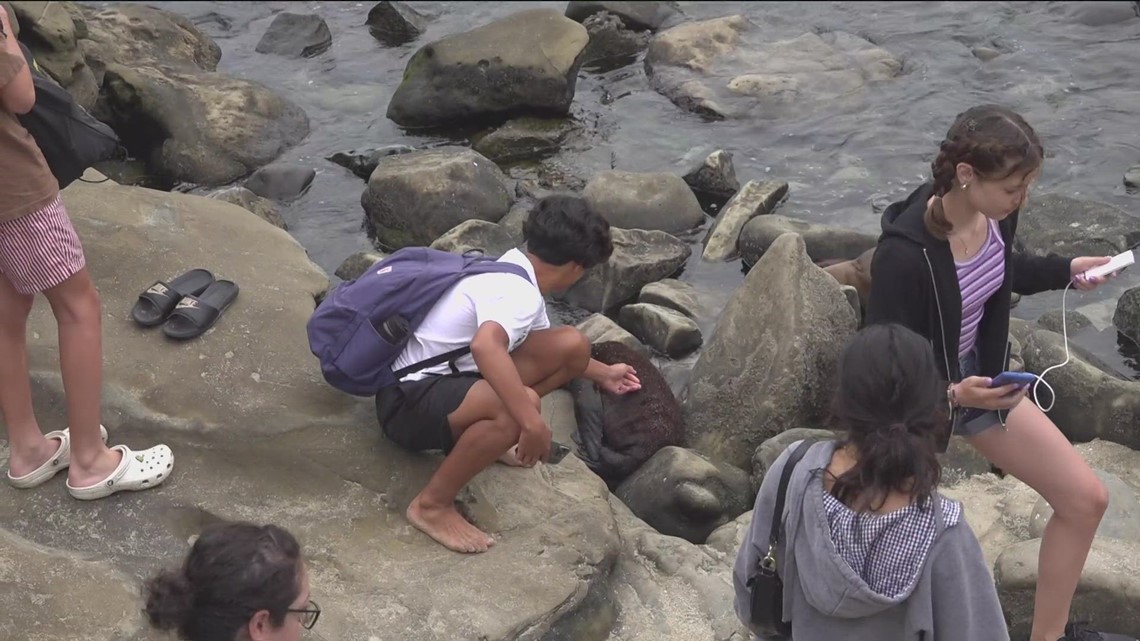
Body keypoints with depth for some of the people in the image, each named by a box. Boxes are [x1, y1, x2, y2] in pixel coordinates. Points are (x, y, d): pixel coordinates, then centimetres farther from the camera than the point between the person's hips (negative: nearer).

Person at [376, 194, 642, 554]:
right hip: (408, 400, -10)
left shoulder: (514, 273, 9)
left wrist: (602, 374, 43)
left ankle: (484, 437, 14)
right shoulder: (519, 293, -22)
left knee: (573, 346, 3)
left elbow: (550, 347, 30)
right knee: (520, 406, -39)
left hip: (446, 377, 10)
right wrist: (532, 422, -44)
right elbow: (485, 346, -46)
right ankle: (432, 505, -19)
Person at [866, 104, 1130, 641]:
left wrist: (1067, 270, -1)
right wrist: (953, 395, -39)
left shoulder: (996, 212, -12)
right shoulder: (905, 253, -35)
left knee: (1085, 499, 10)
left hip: (977, 375, 8)